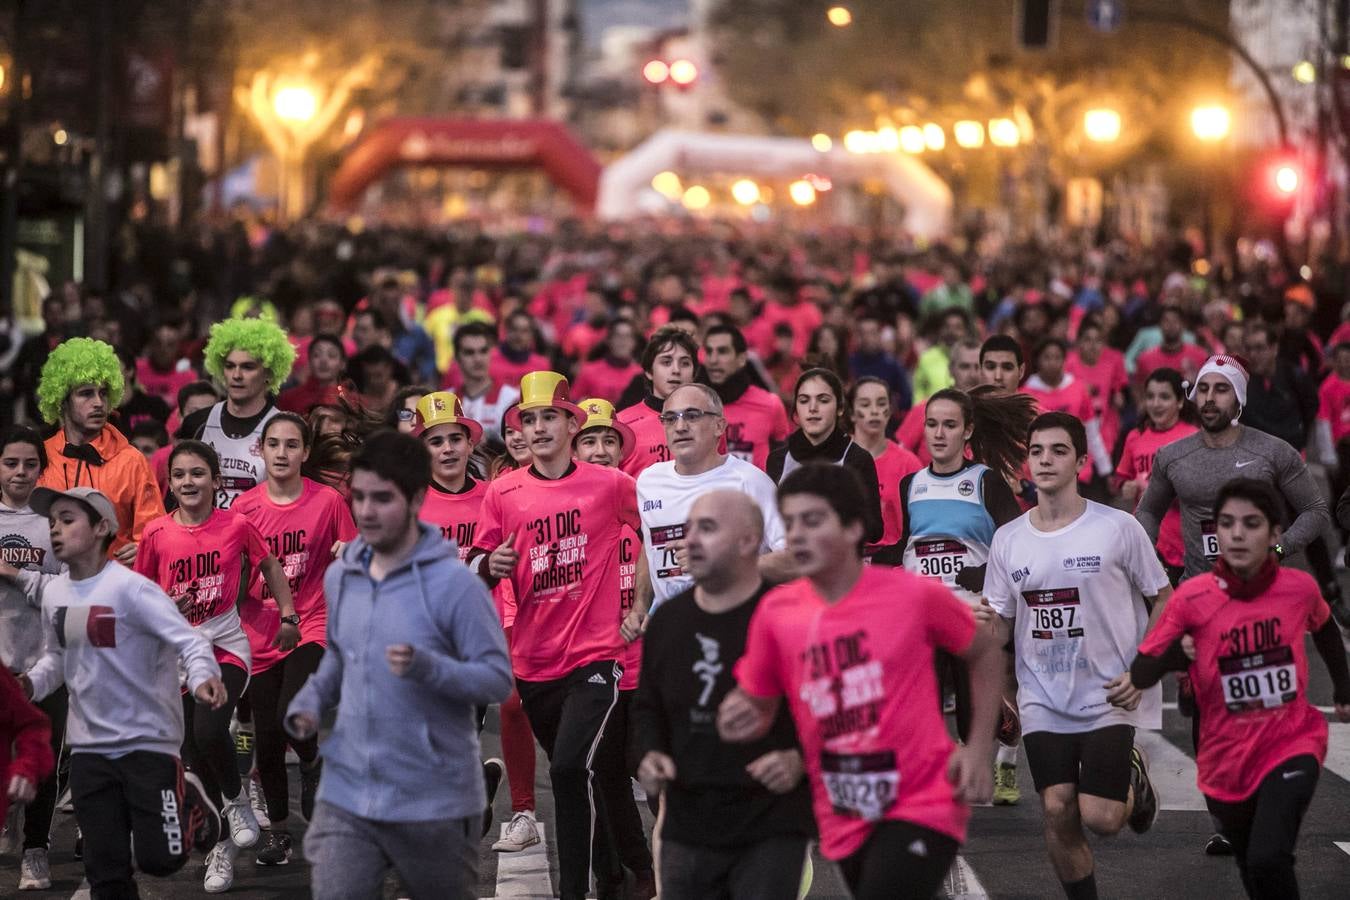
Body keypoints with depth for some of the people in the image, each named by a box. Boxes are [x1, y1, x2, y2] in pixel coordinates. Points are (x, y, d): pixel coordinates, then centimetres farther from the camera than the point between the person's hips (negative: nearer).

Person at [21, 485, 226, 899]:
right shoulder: (55, 593, 6)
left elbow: (189, 640, -21)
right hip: (89, 746, 6)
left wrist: (201, 677, -41)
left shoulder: (130, 588, -16)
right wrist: (30, 684, 3)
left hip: (148, 738, -6)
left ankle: (189, 802, 25)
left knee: (159, 858, -6)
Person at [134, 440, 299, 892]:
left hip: (226, 645, -3)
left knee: (209, 731, -26)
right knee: (192, 752, 5)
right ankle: (222, 842, 24)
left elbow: (269, 566, 11)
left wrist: (288, 615, 7)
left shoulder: (236, 525, -6)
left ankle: (236, 800, 5)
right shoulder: (157, 533, -4)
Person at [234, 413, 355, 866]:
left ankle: (314, 763, 10)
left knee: (291, 717, -24)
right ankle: (276, 829, 26)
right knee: (266, 738, 7)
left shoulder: (329, 501, -3)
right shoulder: (244, 507, 1)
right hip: (260, 634, 3)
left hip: (312, 628, -3)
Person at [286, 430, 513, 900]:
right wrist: (309, 702, 5)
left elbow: (498, 679, -13)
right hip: (346, 796, 4)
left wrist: (428, 667, -30)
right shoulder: (340, 576, 6)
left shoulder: (455, 584, -13)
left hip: (434, 805, -4)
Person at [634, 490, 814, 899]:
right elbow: (648, 707, 23)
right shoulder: (669, 620, 10)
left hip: (772, 831, -6)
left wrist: (801, 758, -20)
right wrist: (649, 754, 4)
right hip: (687, 830, 6)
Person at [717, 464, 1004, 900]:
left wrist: (979, 748, -3)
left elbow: (984, 652, 5)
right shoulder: (776, 611, -3)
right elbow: (759, 707, 9)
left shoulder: (914, 595, -12)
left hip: (922, 804, -5)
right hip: (844, 820, 5)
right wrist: (739, 721, -15)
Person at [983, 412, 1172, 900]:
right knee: (1058, 814, -5)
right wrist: (985, 624, -13)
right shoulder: (1007, 539, 4)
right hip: (1043, 702, 3)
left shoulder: (1117, 528, -7)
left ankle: (1134, 781, 24)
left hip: (1110, 697, -3)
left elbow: (1164, 600, 1)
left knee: (1100, 818, -10)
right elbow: (1003, 628, 11)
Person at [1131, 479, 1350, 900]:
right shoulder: (1191, 598, -15)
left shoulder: (1300, 588, -11)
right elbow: (1139, 675, -12)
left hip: (1291, 744, -1)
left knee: (1268, 860, -25)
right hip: (1226, 760, 1)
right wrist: (1174, 655, -32)